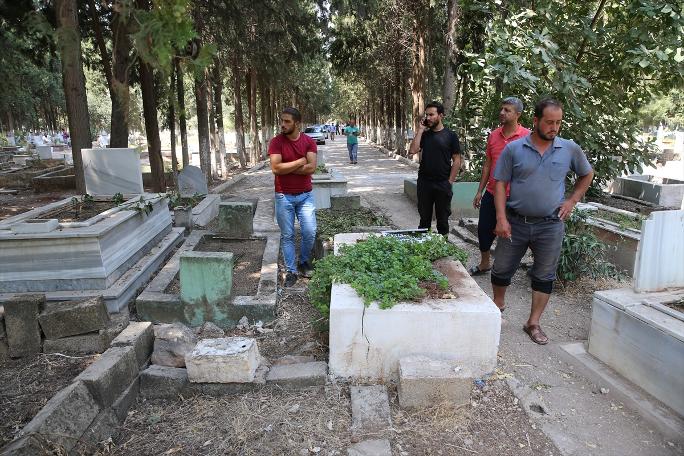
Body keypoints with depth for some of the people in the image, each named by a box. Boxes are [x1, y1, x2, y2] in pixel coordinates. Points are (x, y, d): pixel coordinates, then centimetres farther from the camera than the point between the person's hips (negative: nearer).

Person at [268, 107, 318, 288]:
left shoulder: (309, 142, -2)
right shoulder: (276, 142, -6)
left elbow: (311, 168, -14)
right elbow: (276, 168, -18)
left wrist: (286, 168, -14)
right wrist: (300, 161, -14)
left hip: (305, 195, 1)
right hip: (284, 197, -1)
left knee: (310, 232, 2)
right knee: (287, 235, 6)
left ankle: (304, 262, 29)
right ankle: (291, 271, 18)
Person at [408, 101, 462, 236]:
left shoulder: (450, 135, -2)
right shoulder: (424, 134, 7)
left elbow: (457, 160, -3)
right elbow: (412, 151, -8)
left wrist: (450, 181, -8)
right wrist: (420, 130, -7)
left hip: (443, 184, -2)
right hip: (424, 183, 3)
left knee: (442, 219, 8)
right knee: (424, 217, 12)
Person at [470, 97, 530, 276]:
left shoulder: (526, 136, -9)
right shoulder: (493, 135, 6)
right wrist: (479, 191, 11)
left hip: (513, 197, -5)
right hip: (491, 194, 5)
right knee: (484, 229, 11)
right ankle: (484, 264, 32)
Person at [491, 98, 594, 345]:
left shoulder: (570, 149, 1)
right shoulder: (513, 149, -4)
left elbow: (587, 174, 18)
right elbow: (500, 183, -3)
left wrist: (572, 200, 4)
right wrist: (501, 218, -11)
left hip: (550, 225, 1)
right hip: (515, 222, -1)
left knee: (544, 276, 8)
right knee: (502, 269, 9)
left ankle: (533, 323, 22)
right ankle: (498, 304, 36)